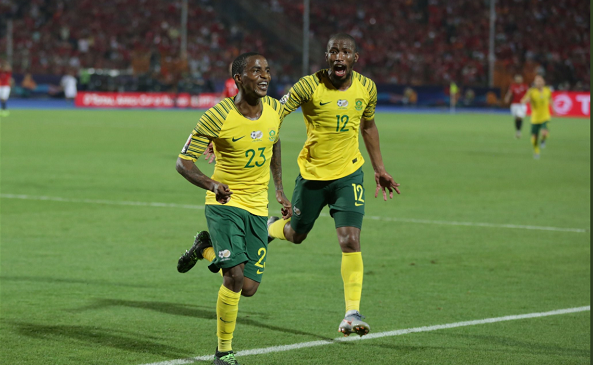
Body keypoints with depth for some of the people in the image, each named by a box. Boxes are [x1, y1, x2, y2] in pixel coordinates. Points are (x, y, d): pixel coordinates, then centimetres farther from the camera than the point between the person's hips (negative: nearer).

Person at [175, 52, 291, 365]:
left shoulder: (275, 110, -2)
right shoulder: (218, 117, -18)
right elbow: (184, 162, -14)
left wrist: (279, 190, 18)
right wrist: (213, 185, -32)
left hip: (257, 207, 5)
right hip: (225, 204, -5)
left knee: (249, 288, 2)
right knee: (235, 276, -20)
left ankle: (206, 249, 33)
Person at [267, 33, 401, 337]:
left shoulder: (366, 88, -4)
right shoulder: (309, 86, -16)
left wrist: (379, 169, 18)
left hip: (349, 174, 1)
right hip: (312, 174, -1)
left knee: (350, 241, -12)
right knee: (296, 234, 15)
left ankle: (352, 312, -7)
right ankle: (269, 228, 52)